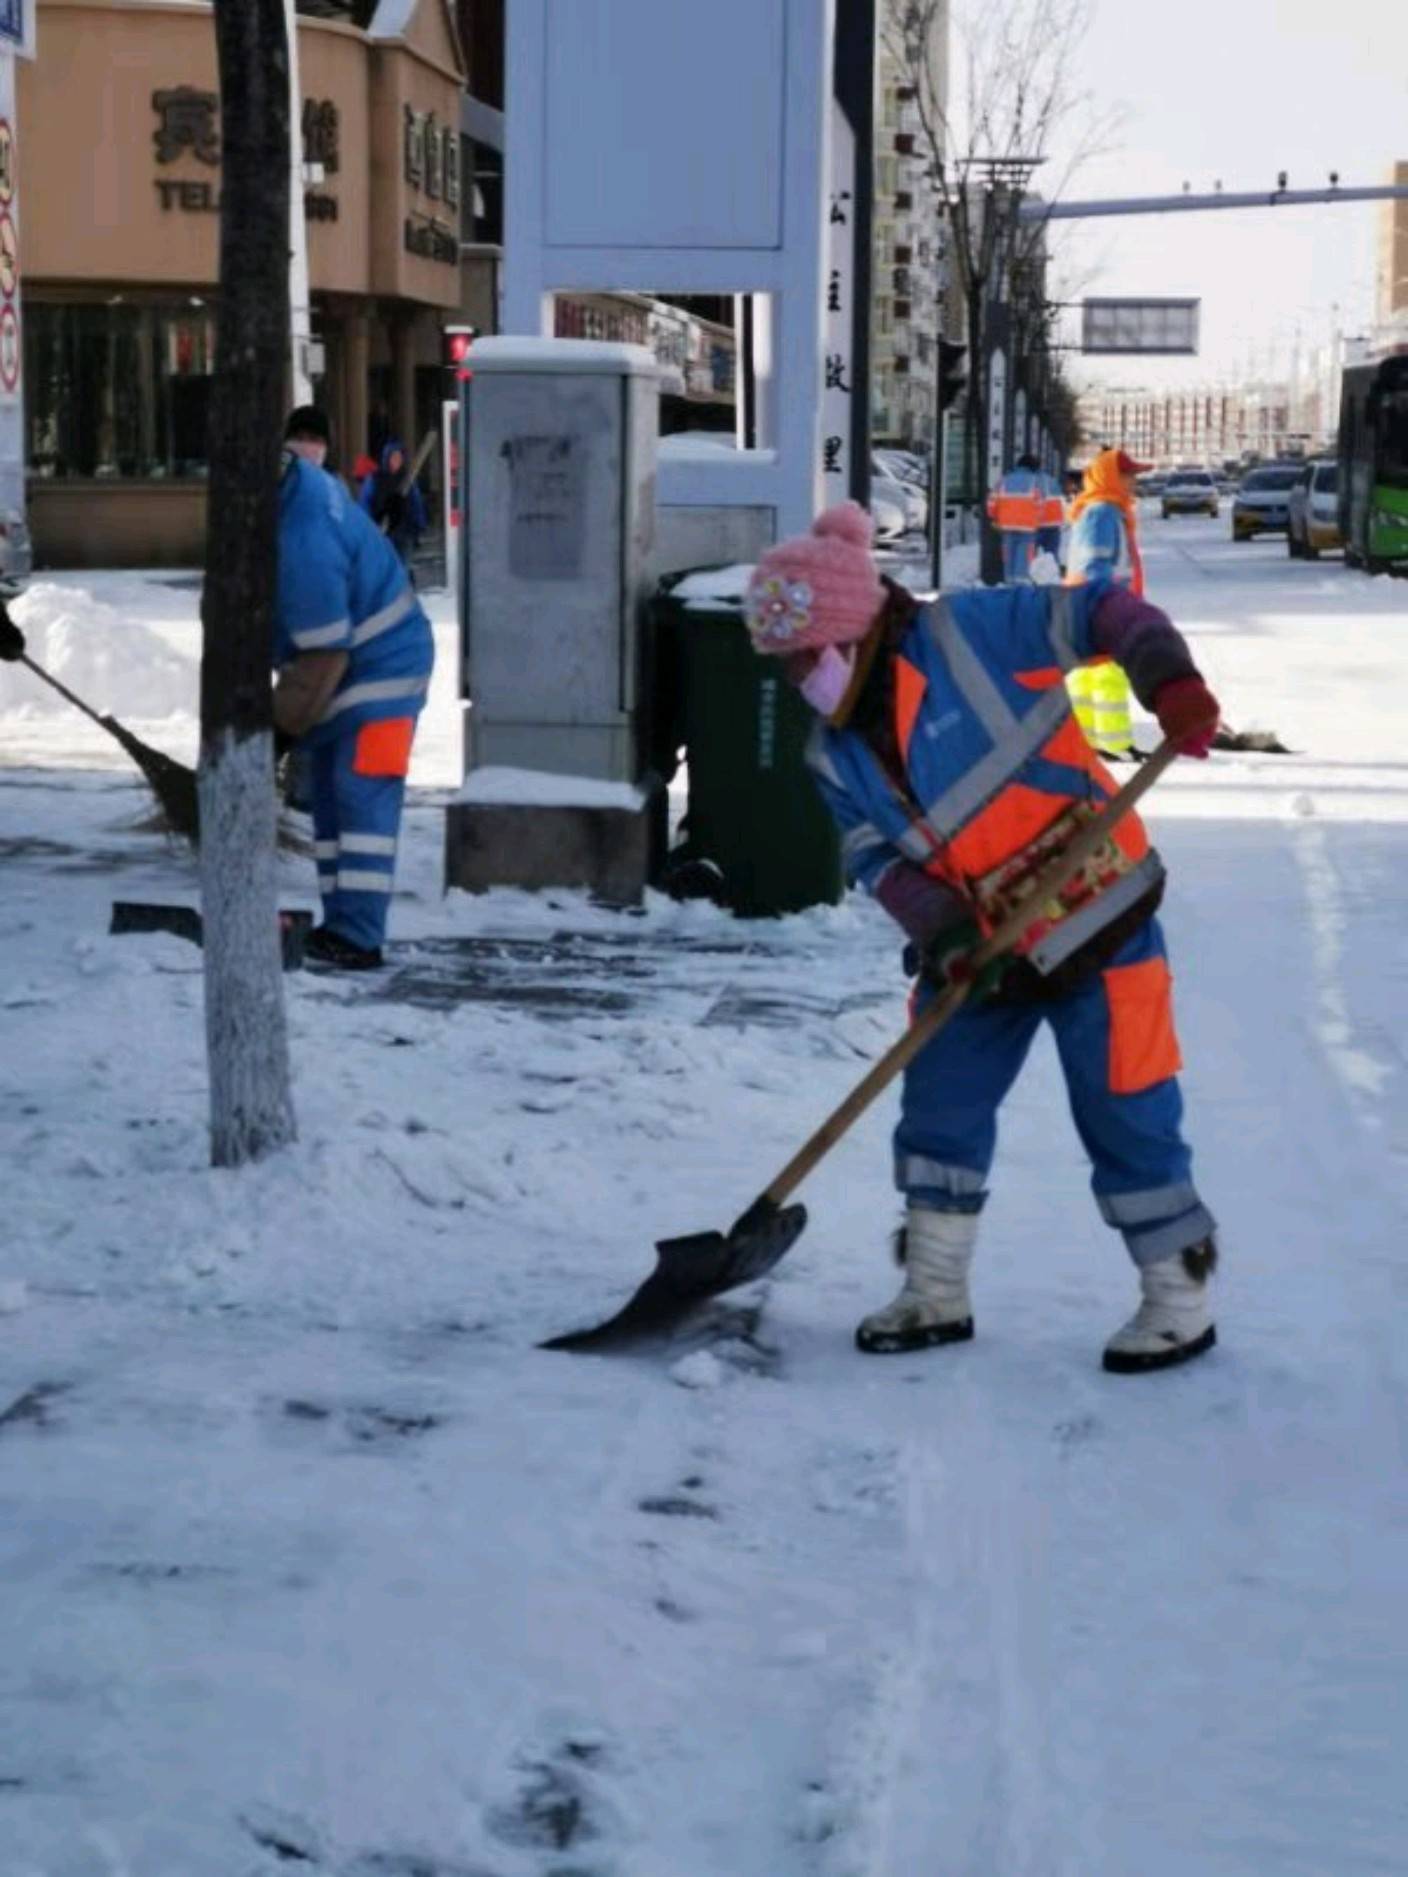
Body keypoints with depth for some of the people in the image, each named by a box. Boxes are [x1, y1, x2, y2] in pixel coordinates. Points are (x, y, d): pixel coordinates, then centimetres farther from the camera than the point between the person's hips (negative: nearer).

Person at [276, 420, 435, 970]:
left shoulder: (302, 543, -32)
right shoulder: (301, 479, -1)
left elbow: (324, 654, -26)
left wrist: (284, 722, -15)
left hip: (378, 671, -11)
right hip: (345, 672, 11)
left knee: (360, 797, -12)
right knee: (330, 795, 12)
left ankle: (357, 938, -12)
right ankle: (341, 925, 17)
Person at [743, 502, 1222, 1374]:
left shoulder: (969, 631, -15)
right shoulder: (838, 753, 4)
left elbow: (1100, 610, -12)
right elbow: (876, 854, 0)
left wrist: (1170, 680, -27)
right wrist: (941, 930, -17)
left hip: (1098, 919, -6)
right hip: (983, 949, 7)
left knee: (1126, 1116, 0)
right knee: (940, 1107, 9)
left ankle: (1182, 1302, 16)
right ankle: (936, 1295, 25)